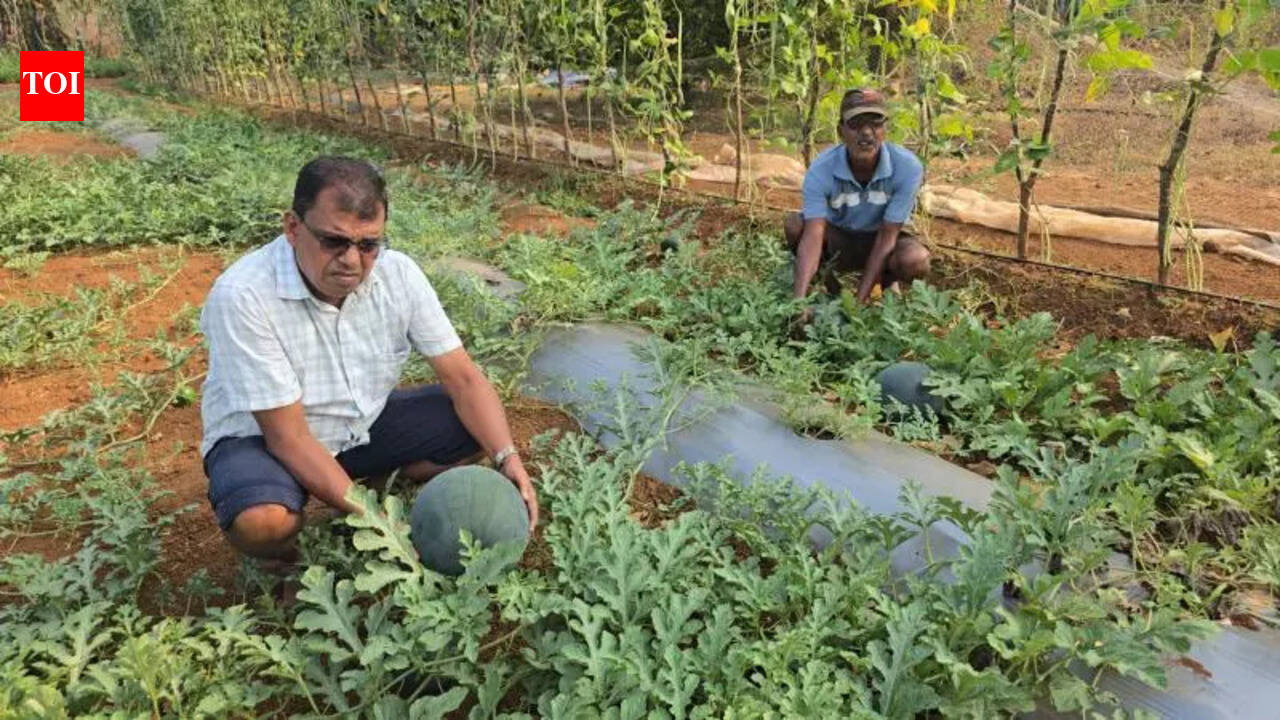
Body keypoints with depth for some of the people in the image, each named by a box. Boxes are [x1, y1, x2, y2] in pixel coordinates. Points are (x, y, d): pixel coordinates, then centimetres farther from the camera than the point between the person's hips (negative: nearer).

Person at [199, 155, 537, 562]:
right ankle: (288, 559, 0)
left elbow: (462, 378, -12)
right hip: (261, 437, -4)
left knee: (481, 429, -12)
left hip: (362, 425, 5)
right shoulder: (242, 297, -29)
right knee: (262, 521, -36)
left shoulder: (397, 274, -16)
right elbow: (287, 437, -27)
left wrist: (507, 458, -28)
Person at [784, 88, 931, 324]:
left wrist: (860, 299, -29)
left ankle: (889, 282, 4)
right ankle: (829, 285, -3)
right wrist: (800, 299, -49)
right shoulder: (821, 170, -27)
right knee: (794, 224, -29)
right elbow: (814, 234, -36)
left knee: (915, 260, -34)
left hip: (879, 240, 0)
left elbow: (887, 236, -24)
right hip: (837, 239, 1)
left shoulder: (908, 167, -27)